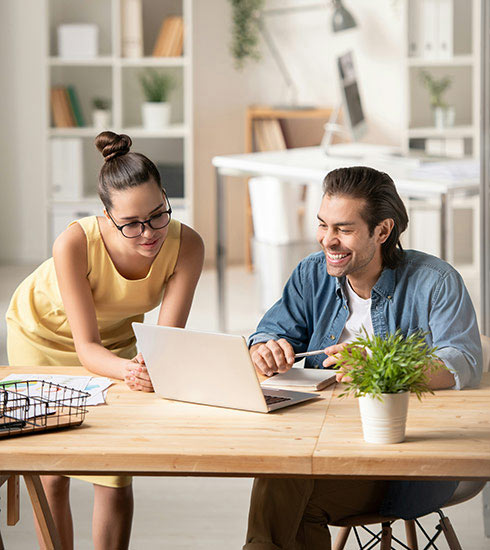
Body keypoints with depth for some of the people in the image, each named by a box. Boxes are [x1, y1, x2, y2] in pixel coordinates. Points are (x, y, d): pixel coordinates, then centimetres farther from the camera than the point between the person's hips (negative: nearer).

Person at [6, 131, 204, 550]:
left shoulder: (186, 245, -33)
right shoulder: (75, 243, -39)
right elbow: (86, 347, -37)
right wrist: (128, 370, -57)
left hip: (116, 337, 2)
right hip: (42, 332, -2)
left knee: (115, 473, -1)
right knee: (51, 473, 3)